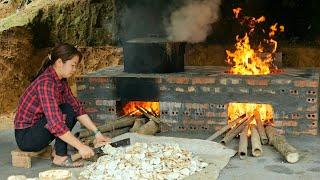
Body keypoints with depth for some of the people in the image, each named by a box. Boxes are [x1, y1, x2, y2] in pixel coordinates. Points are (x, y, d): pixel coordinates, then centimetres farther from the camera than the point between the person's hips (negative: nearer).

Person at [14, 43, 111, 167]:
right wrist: (80, 147, -33)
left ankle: (57, 151, 5)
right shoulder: (46, 83, -26)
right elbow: (55, 124, -34)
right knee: (66, 111, -23)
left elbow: (78, 109, 4)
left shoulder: (61, 81, 4)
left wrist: (97, 133, -4)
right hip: (25, 137, -9)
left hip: (38, 127, 9)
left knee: (72, 111, 2)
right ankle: (60, 157, -14)